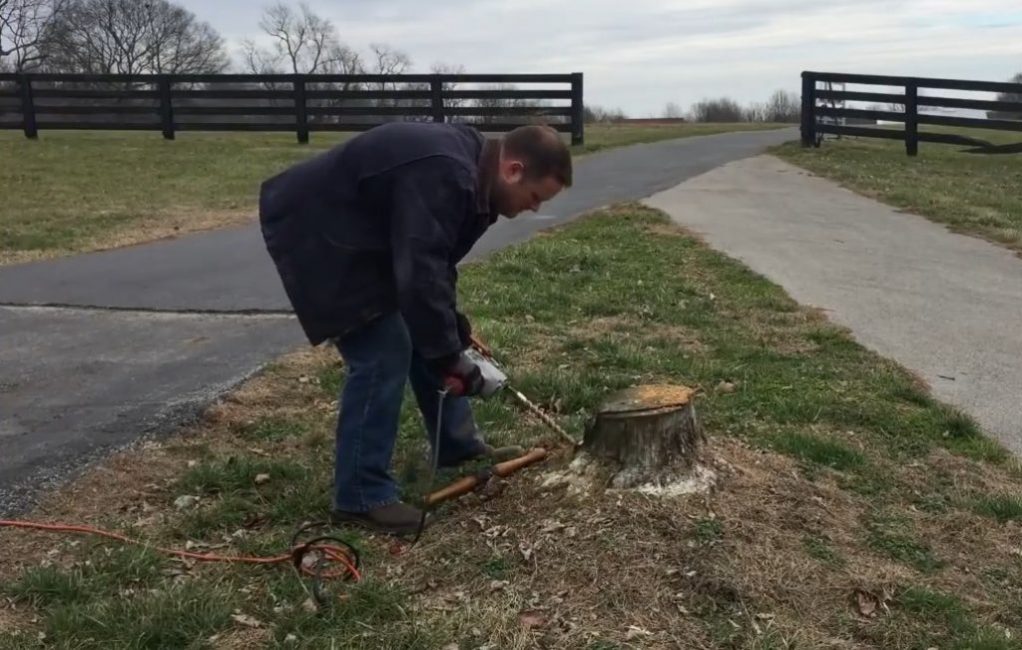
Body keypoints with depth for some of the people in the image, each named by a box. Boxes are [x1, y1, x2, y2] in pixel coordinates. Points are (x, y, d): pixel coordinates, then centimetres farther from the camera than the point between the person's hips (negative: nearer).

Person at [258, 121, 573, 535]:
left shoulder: (468, 169, 3)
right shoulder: (443, 177, -31)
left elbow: (434, 260, 13)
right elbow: (420, 276, -34)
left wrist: (453, 322, 7)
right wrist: (450, 357, -26)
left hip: (359, 234, 11)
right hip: (316, 236, -11)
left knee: (423, 336, 13)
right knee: (383, 353, -15)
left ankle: (458, 445, 28)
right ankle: (360, 497, -5)